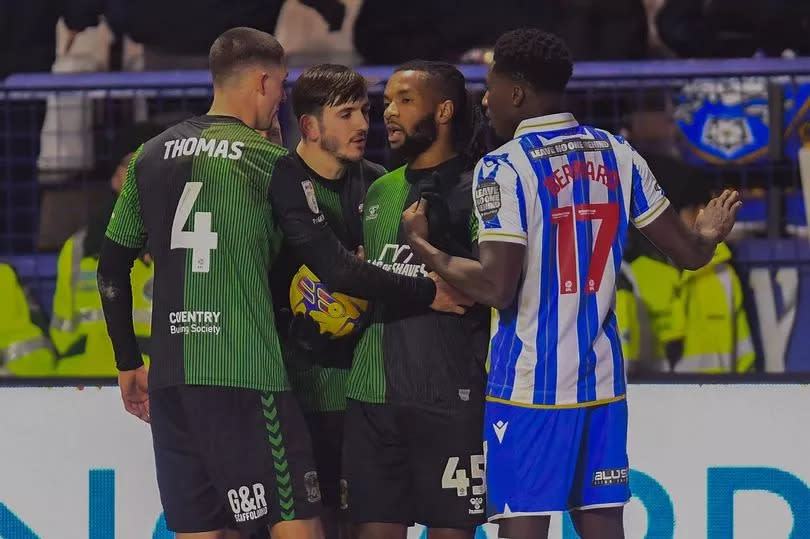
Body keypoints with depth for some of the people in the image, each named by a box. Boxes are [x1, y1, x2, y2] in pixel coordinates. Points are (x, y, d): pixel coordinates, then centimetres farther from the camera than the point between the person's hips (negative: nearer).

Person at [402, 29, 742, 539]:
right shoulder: (617, 154, 7)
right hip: (601, 377, 6)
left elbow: (496, 288, -17)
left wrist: (424, 248, -3)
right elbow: (689, 251, 12)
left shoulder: (504, 168, -10)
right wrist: (710, 232, 35)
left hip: (528, 382, -6)